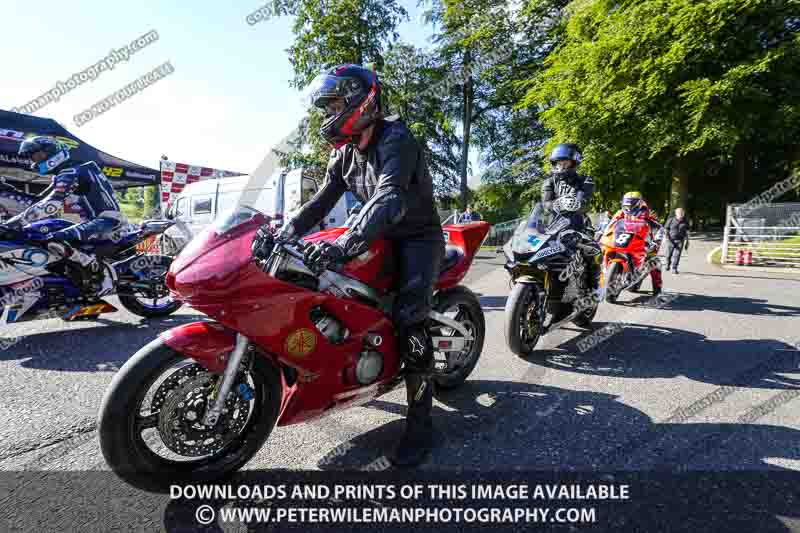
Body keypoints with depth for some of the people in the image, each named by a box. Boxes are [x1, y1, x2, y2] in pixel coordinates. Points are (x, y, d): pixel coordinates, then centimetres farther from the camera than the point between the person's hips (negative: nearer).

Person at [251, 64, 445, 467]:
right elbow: (322, 200, 1)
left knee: (408, 317, -23)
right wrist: (283, 233, -15)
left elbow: (391, 200, -37)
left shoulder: (395, 139, -20)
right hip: (379, 235, 8)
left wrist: (343, 244, -49)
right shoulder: (344, 152, 8)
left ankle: (420, 422, -14)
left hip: (418, 235, -8)